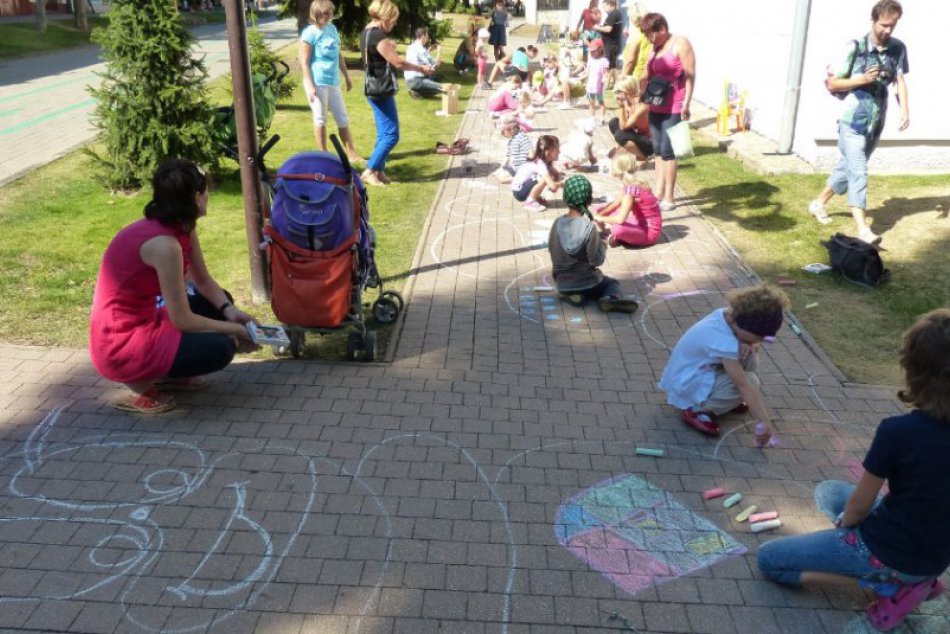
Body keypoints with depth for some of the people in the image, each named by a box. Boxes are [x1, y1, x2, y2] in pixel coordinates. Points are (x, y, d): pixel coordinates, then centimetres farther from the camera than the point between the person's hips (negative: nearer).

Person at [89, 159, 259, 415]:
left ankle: (165, 371, 12)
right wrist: (234, 330, -11)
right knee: (220, 349, -21)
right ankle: (142, 381, -2)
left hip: (141, 319, 10)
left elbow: (204, 281, 8)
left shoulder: (182, 226, 0)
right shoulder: (164, 244, -27)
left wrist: (230, 312, -9)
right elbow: (182, 320, -23)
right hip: (121, 346, -10)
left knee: (218, 302, 14)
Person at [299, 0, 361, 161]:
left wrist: (347, 77, 19)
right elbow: (304, 62, -12)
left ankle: (352, 154, 13)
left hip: (333, 82, 7)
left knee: (343, 119, 8)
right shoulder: (310, 33, -10)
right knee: (320, 119, 3)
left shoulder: (332, 29, 10)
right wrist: (310, 86, -18)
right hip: (317, 83, -7)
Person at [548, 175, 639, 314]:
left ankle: (570, 295, 3)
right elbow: (597, 260, -17)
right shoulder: (589, 227, -19)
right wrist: (602, 243, 2)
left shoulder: (557, 224, -7)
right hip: (586, 283, -3)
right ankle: (612, 298, -8)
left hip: (562, 284, 3)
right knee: (612, 283, 25)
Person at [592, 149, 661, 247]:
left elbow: (620, 219, -34)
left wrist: (601, 218, -19)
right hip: (641, 223, 9)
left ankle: (617, 238, -8)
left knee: (618, 228, -41)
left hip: (649, 232, -9)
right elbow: (615, 203, 14)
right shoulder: (629, 185, 1)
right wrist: (599, 214, 0)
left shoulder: (631, 190, -26)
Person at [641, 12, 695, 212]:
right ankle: (659, 192, 19)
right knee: (658, 150, 11)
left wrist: (686, 104, -18)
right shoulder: (654, 48, 13)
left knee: (667, 151, -5)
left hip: (673, 109, -7)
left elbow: (690, 75, -13)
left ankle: (669, 197, 2)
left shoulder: (680, 43, -9)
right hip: (655, 107, 7)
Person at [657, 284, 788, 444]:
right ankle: (696, 410, -11)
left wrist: (749, 345, -17)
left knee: (747, 352, -3)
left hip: (697, 371, 9)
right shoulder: (724, 342, -33)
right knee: (749, 381, -19)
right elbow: (744, 386, -33)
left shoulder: (727, 314, -9)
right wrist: (765, 422, -30)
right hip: (687, 387, -9)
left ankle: (724, 397, 13)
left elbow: (754, 345, 7)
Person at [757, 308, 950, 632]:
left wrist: (843, 525, 8)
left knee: (768, 560, 9)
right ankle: (915, 578, 11)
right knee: (828, 490, 28)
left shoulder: (897, 431, -28)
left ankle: (890, 586, -2)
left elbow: (859, 507, -15)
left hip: (891, 554, -7)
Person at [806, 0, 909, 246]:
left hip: (876, 123, 6)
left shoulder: (898, 49, 3)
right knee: (858, 172, -11)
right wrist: (862, 79, -21)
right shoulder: (855, 48, -10)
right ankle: (862, 228, -13)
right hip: (853, 121, -5)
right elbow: (832, 83, -7)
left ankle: (819, 203, 37)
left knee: (849, 167, 17)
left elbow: (900, 81, 5)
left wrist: (905, 109, -9)